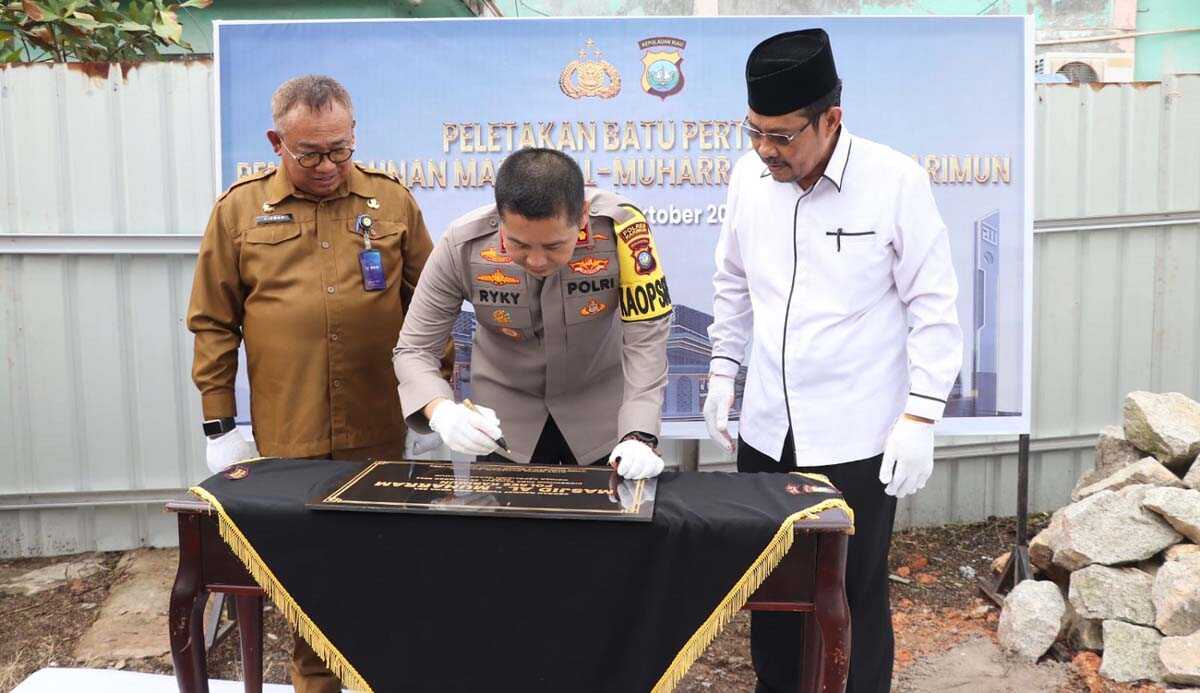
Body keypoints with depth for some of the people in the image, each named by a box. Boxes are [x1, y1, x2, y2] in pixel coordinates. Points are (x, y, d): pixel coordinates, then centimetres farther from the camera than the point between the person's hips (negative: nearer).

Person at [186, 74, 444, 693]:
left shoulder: (392, 201, 5)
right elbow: (213, 323, 5)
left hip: (380, 432, 1)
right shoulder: (240, 209, 4)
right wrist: (219, 423, 3)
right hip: (286, 435, 0)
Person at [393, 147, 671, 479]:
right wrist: (441, 411, -36)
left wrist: (639, 437, -34)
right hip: (504, 415, 1)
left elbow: (645, 336, -23)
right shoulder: (463, 246, -24)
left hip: (600, 410, 0)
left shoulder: (621, 226, -28)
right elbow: (413, 349, -16)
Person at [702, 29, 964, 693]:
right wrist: (723, 369, 13)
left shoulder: (896, 181, -13)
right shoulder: (749, 175, 1)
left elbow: (934, 306, -9)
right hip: (766, 430, 5)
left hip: (857, 438, -4)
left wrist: (920, 415, -13)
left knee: (854, 598, 7)